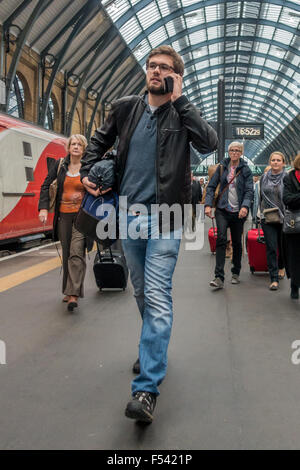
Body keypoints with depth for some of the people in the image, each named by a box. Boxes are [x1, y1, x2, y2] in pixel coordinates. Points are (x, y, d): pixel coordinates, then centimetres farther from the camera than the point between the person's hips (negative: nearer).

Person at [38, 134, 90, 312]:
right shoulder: (60, 165, 6)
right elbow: (46, 185, 8)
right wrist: (43, 208, -3)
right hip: (63, 215, 3)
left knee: (77, 253, -14)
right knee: (66, 254, 10)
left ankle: (73, 294, -17)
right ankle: (69, 291, 22)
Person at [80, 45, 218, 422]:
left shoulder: (182, 113, 1)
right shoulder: (125, 108, 8)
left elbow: (209, 144, -17)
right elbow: (100, 141, 22)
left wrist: (179, 99, -14)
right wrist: (86, 171, 7)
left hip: (164, 219, -4)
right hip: (128, 215, 4)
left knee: (157, 298, -11)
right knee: (142, 294, 16)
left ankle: (146, 389, -9)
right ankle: (153, 347, 40)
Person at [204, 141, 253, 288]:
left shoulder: (246, 170, 2)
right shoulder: (222, 167, 6)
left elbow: (249, 190, -5)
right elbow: (211, 186, 5)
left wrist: (245, 206, -23)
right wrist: (208, 204, -9)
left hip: (238, 211, 0)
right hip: (222, 210, 0)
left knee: (237, 242, 10)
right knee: (221, 239, -16)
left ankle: (235, 273, 28)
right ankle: (219, 277, -19)